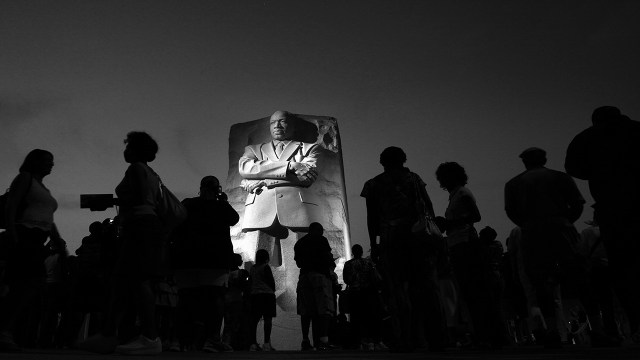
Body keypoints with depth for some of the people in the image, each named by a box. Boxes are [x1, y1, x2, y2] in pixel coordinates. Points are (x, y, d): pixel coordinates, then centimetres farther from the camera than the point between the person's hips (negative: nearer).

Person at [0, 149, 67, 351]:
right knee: (29, 283, -19)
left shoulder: (45, 190, 28)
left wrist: (59, 242, 14)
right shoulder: (25, 177, 5)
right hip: (23, 236, -8)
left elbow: (49, 221, 27)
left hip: (37, 241, 8)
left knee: (22, 286, 0)